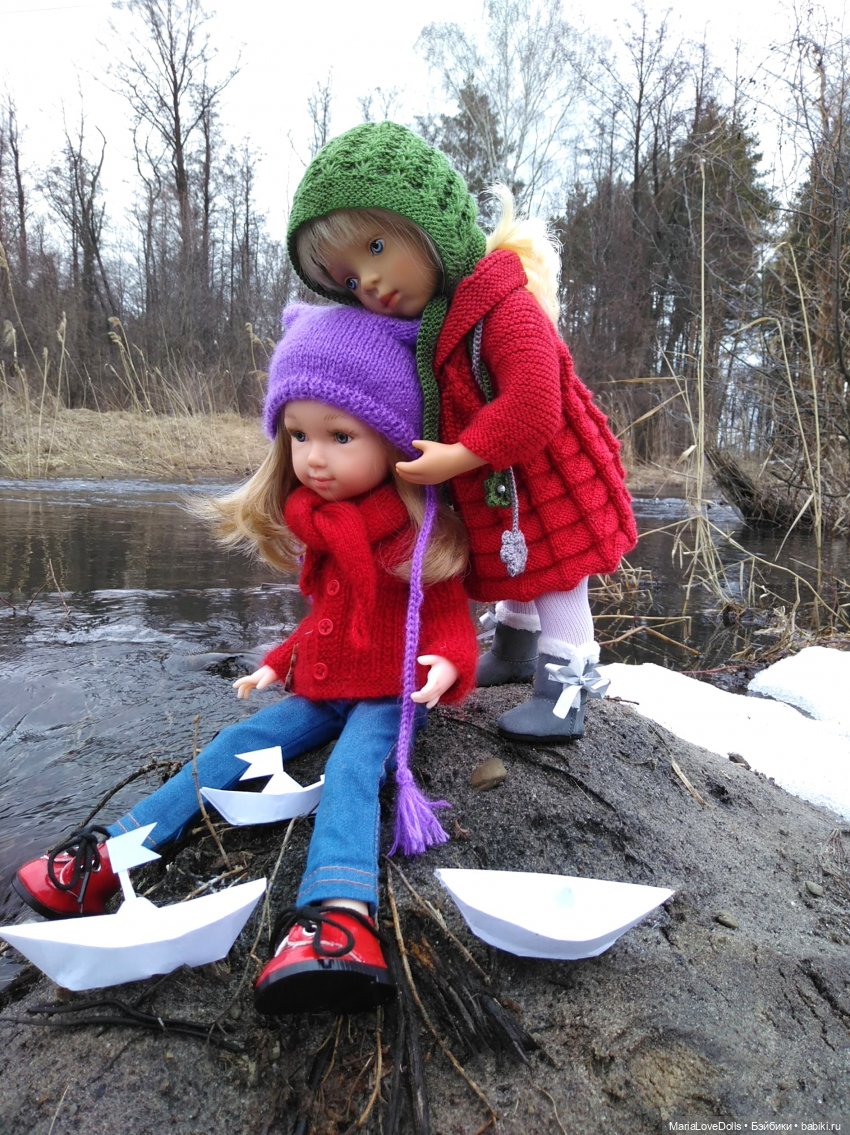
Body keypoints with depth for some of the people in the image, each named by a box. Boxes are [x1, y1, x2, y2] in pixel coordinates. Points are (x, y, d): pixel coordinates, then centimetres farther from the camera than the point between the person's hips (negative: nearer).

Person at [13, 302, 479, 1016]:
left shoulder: (424, 531, -14)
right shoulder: (321, 527, 8)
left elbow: (448, 614, -12)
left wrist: (449, 663, -33)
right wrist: (280, 663, 20)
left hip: (390, 695, -7)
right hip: (321, 690, 7)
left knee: (350, 771, -33)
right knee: (229, 751, -2)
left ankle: (338, 917, -53)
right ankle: (110, 855, 0)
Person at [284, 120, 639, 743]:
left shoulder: (505, 308, -29)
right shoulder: (427, 321, 1)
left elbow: (533, 405, -37)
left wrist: (462, 455, -35)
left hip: (550, 484, -9)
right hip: (497, 494, 9)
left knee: (556, 578, -1)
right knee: (517, 573, 25)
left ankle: (564, 688, 11)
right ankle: (516, 650, 45)